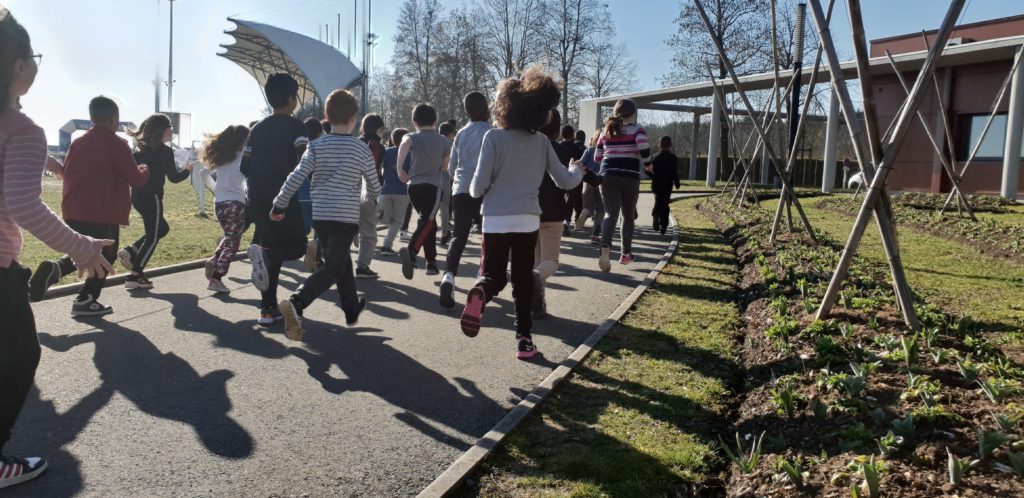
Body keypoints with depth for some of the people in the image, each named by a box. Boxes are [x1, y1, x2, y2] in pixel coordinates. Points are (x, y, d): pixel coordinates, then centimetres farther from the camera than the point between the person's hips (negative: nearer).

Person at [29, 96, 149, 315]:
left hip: (73, 210, 6)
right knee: (105, 256, 10)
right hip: (104, 213, -6)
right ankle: (86, 300, 7)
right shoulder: (117, 144, -9)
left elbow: (65, 173, 17)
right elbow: (134, 178, -11)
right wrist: (144, 171, 10)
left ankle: (54, 269, -7)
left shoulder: (78, 142, 10)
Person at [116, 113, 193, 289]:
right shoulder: (165, 151, -10)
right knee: (153, 236, 1)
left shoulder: (141, 149, 13)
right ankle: (135, 276, 0)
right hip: (151, 197, -8)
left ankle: (130, 251, 11)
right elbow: (174, 177, -9)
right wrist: (187, 170, 7)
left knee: (162, 228, 24)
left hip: (138, 196, 8)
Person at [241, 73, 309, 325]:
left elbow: (244, 167, 13)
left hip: (257, 198, 6)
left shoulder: (258, 128, 13)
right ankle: (263, 253, -23)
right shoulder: (295, 126, -5)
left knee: (271, 250, 11)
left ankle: (268, 309, 8)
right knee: (297, 245, 9)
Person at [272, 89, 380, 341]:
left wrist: (279, 206, 3)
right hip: (347, 218, -4)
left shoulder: (316, 147, 2)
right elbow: (374, 188, 6)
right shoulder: (362, 150, -2)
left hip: (320, 215, 4)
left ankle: (352, 310, 34)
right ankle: (296, 303, -28)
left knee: (342, 262, 21)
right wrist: (365, 196, 28)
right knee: (333, 268, -6)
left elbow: (295, 179, -7)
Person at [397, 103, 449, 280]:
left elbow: (405, 143, -20)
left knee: (428, 222, 16)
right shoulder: (443, 140, 10)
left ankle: (431, 262, 19)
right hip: (433, 185, -3)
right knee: (427, 222, -13)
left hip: (414, 185, 3)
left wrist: (400, 170, -17)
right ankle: (411, 251, -40)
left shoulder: (412, 137, 5)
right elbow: (445, 166, 14)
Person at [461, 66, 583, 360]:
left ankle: (479, 294, -22)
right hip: (528, 220, 2)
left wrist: (474, 191, 13)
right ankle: (524, 339, 13)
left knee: (494, 276, 12)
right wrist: (578, 172, 28)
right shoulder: (541, 142, 0)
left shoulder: (494, 137, -8)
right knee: (523, 280, 14)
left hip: (496, 219, -1)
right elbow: (564, 181, 6)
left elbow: (478, 187, -11)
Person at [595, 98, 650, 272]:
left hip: (608, 177, 2)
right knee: (628, 216, 15)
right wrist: (647, 163, -5)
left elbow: (597, 158, 15)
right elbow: (643, 146, -21)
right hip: (630, 178, -2)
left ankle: (605, 248, -32)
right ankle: (626, 254, 21)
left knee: (611, 213, -6)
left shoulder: (607, 131, 12)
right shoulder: (637, 130, 0)